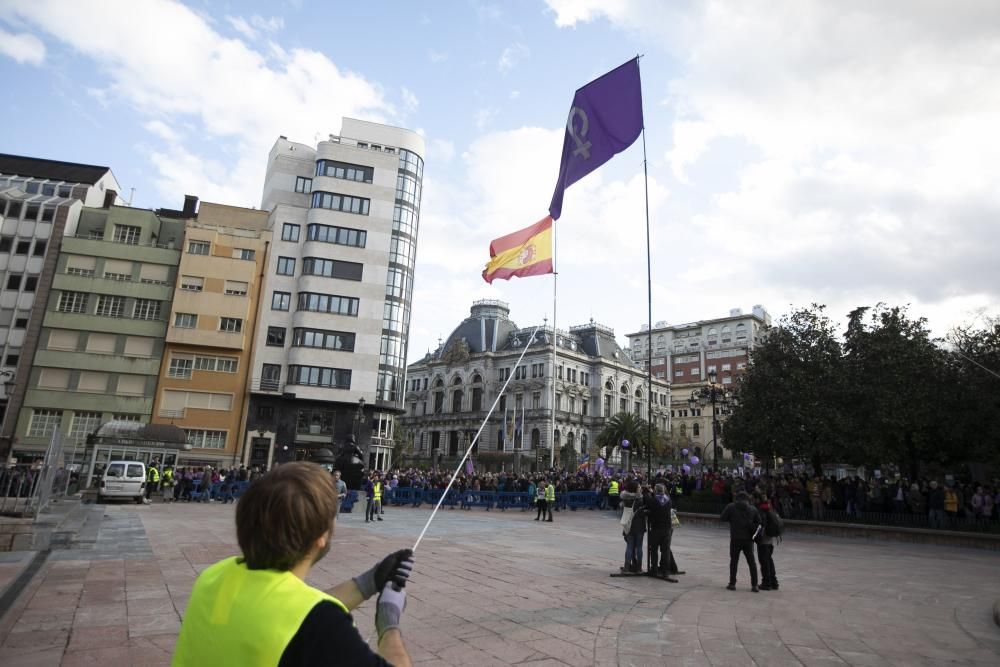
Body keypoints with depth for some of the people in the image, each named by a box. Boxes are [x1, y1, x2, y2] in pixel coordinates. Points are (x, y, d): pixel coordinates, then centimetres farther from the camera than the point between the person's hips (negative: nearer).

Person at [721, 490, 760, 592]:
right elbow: (758, 522, 1)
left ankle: (732, 583, 9)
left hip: (735, 539, -1)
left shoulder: (731, 507, -4)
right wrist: (753, 532, 14)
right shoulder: (753, 509, 2)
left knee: (734, 561, 8)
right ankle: (754, 585, 8)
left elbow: (723, 518, -5)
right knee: (751, 562, 11)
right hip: (748, 539, 1)